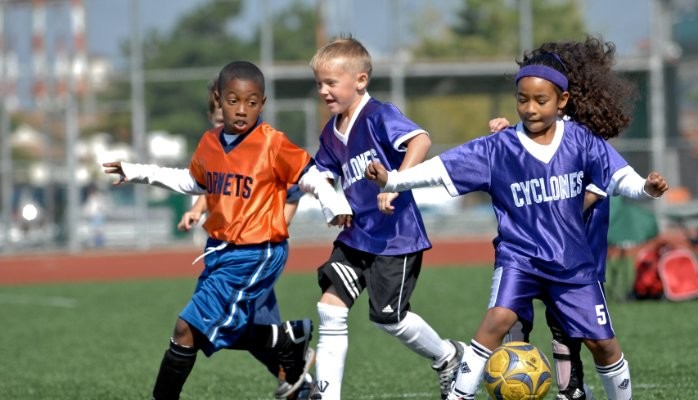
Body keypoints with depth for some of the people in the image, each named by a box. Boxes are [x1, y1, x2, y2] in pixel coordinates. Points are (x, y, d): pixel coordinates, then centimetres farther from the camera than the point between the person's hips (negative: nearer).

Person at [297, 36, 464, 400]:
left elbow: (420, 140, -32)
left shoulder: (378, 116, -16)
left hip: (395, 237, -7)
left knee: (388, 317, 0)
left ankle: (448, 357, 26)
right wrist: (318, 184, -4)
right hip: (355, 236, 8)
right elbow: (323, 176, 21)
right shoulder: (332, 132, 8)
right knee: (331, 307, -3)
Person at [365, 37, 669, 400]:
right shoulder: (498, 149, -9)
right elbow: (442, 168, -13)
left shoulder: (581, 141, -5)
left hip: (573, 261, 2)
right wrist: (392, 180, -25)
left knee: (603, 343, 6)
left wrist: (645, 187, -30)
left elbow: (618, 176, -8)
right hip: (519, 257, -2)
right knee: (498, 319, -27)